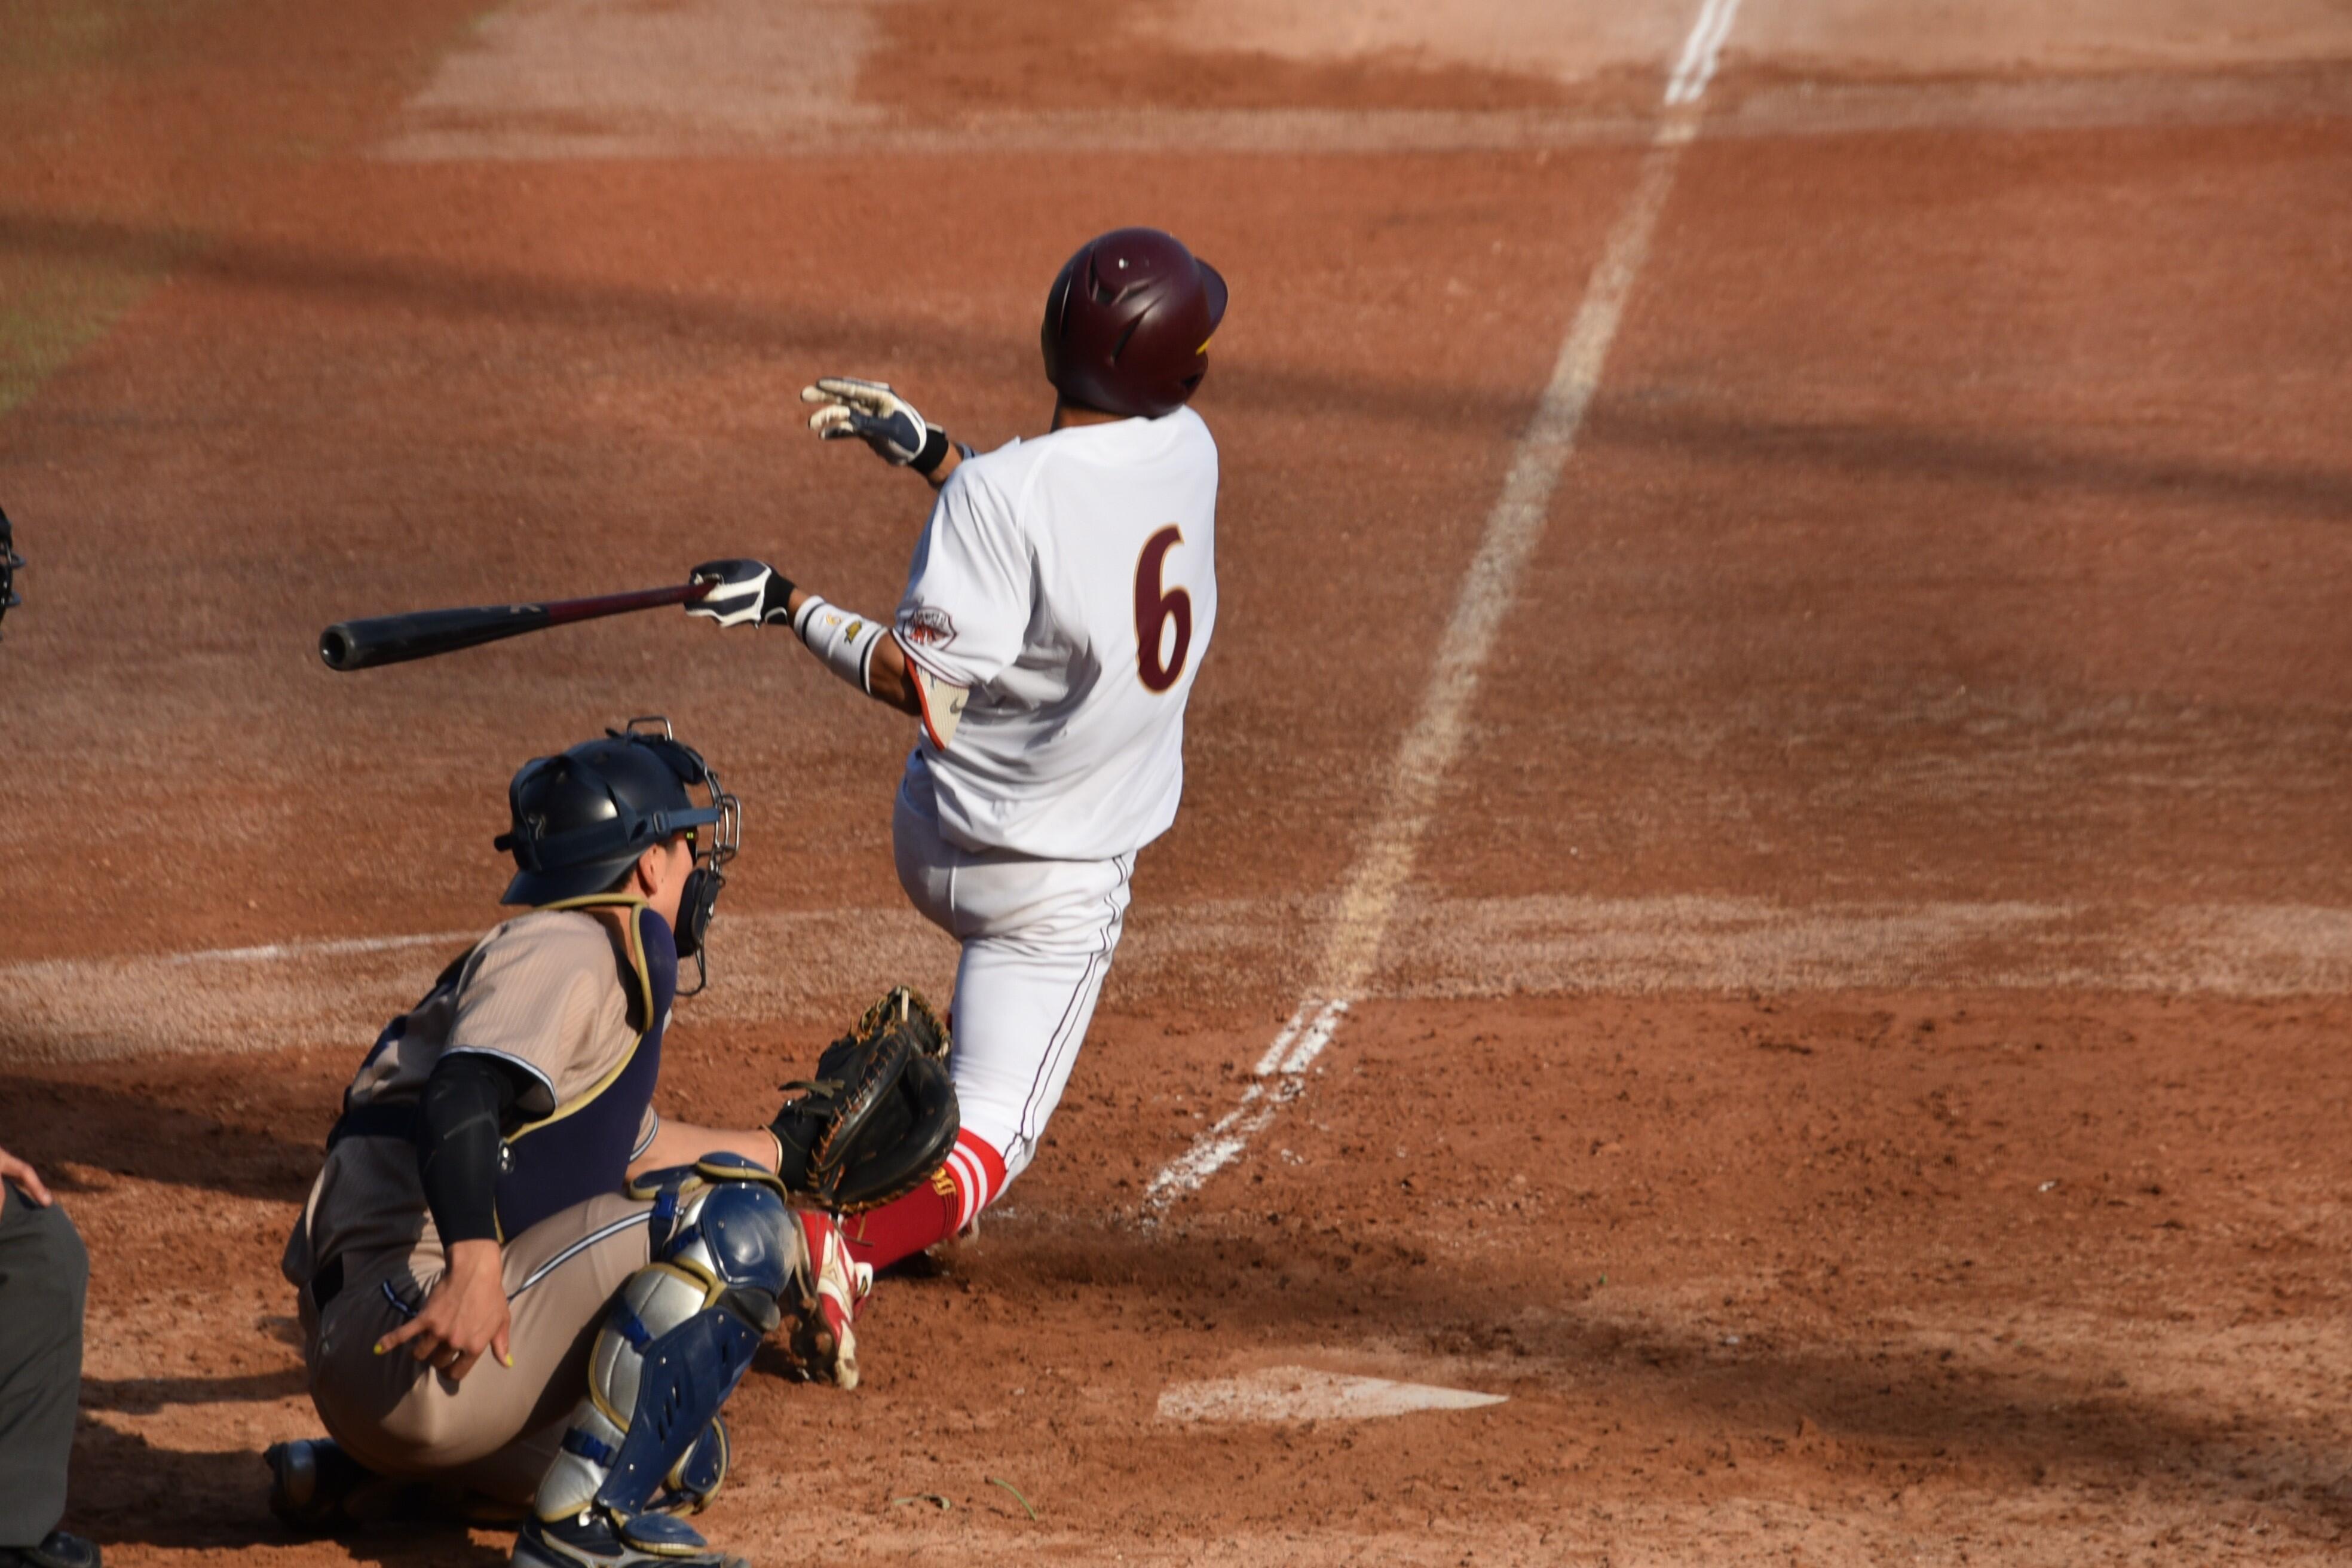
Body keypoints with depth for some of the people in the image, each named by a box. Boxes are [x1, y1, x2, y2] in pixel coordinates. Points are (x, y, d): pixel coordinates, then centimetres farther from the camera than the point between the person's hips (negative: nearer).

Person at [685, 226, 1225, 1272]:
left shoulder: (1001, 492, -23)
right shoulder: (1187, 451, -7)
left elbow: (924, 683, -22)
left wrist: (788, 606, -12)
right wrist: (923, 447, 12)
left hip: (936, 844, -1)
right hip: (1064, 876, 1)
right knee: (985, 1141, 0)